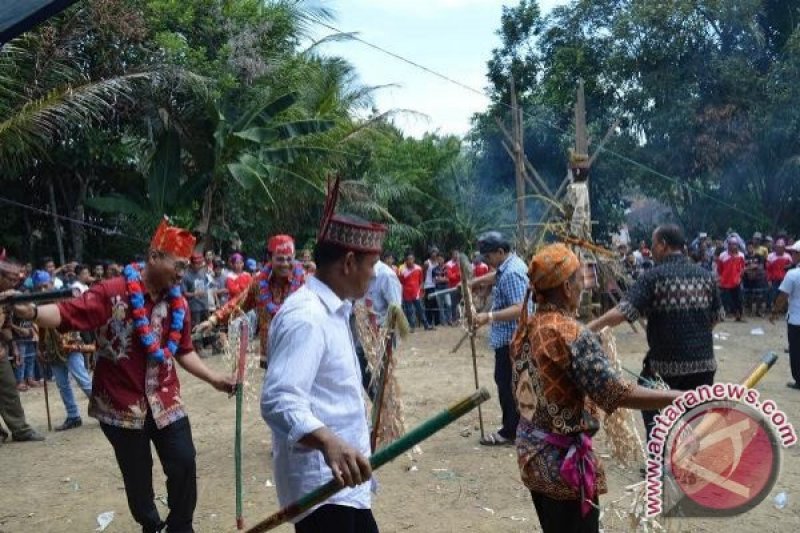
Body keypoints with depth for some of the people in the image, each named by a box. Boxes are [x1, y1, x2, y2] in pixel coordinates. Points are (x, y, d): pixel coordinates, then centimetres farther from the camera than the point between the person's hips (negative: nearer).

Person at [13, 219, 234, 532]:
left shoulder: (178, 303, 1)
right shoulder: (113, 292, -15)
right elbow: (68, 315, -24)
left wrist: (213, 379, 3)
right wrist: (31, 312, -43)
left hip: (166, 402, 4)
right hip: (122, 405, -3)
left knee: (184, 465, 4)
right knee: (137, 476, 12)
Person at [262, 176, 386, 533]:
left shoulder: (333, 310, 13)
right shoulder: (305, 317, -21)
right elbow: (279, 401, -33)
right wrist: (329, 442, -47)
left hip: (342, 479, 10)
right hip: (321, 483, -10)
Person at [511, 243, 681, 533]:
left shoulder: (526, 329, 3)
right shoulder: (572, 334, -22)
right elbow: (617, 394, -26)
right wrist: (685, 398, -22)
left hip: (532, 454, 8)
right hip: (563, 460, -8)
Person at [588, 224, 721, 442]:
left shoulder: (654, 276, -11)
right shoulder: (706, 275, 4)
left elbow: (623, 312, -21)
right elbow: (716, 317, 13)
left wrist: (592, 326, -12)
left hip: (664, 363, -4)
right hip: (703, 361, 4)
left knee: (655, 418, 14)